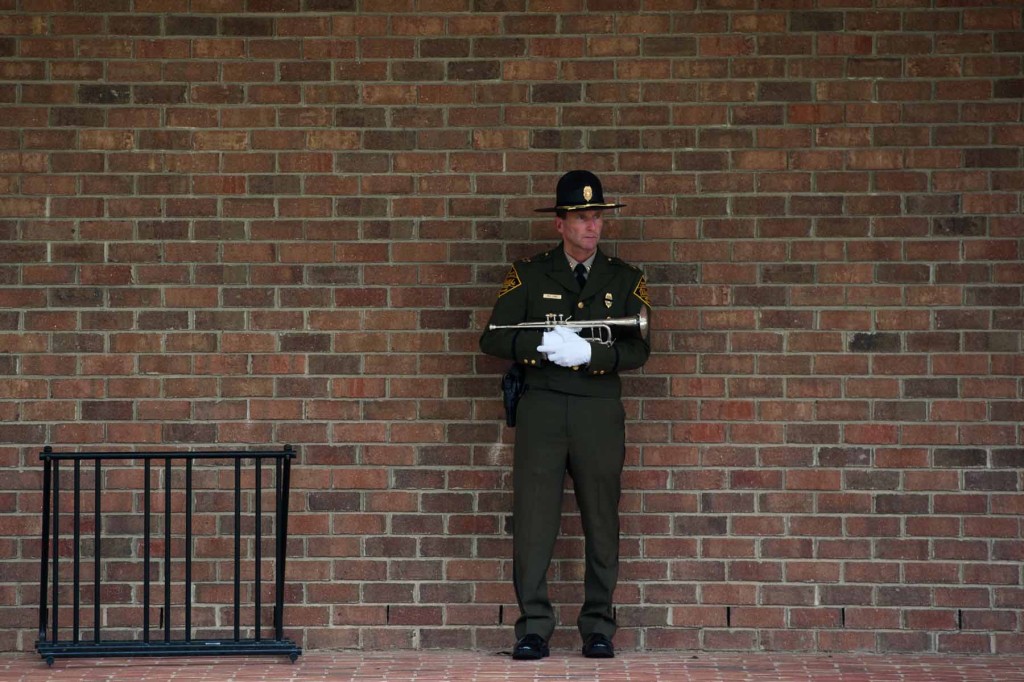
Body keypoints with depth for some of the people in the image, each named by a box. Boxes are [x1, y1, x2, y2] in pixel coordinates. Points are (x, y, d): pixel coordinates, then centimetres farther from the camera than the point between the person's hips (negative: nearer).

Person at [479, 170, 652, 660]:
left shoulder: (625, 280, 10)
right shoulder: (529, 275, 7)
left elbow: (637, 351, -2)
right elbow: (493, 339, -1)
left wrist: (587, 353, -18)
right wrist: (543, 345, -17)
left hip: (600, 411, 1)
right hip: (541, 408, -1)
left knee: (601, 522, 4)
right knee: (532, 519, -5)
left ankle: (598, 628, 11)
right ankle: (533, 628, 0)